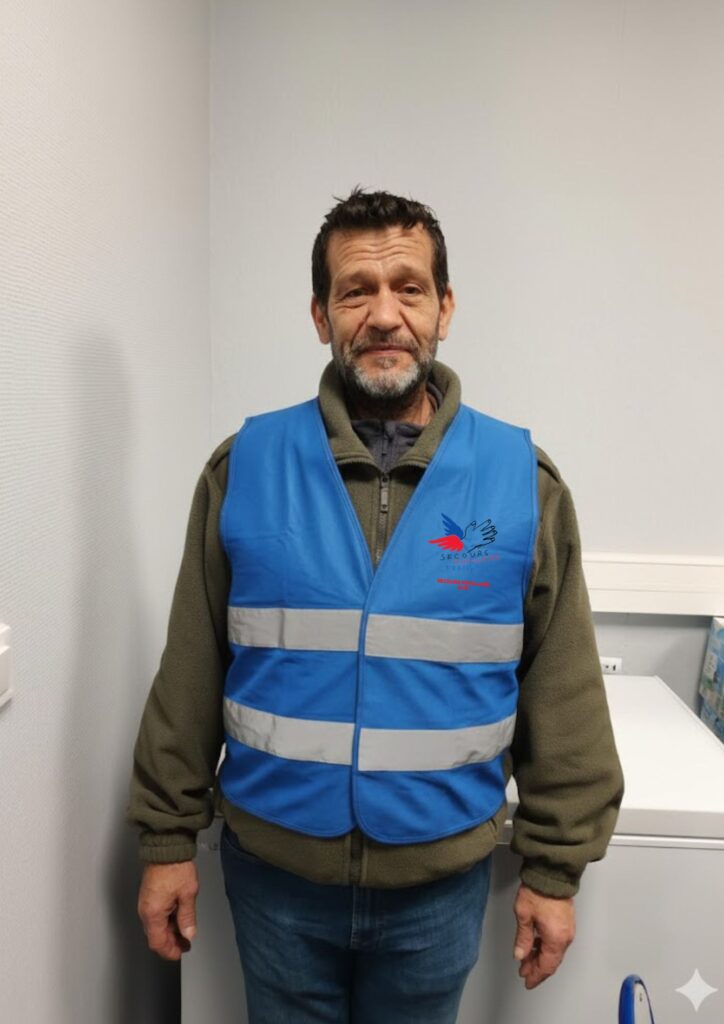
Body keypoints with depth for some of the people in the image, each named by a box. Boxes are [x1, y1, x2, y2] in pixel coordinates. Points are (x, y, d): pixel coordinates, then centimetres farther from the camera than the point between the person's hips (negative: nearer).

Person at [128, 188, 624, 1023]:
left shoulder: (522, 478, -8)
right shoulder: (245, 466, -8)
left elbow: (563, 694, -3)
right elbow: (190, 674, -2)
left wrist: (554, 868, 0)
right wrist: (168, 837, 1)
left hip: (441, 882, 0)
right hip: (274, 872, 1)